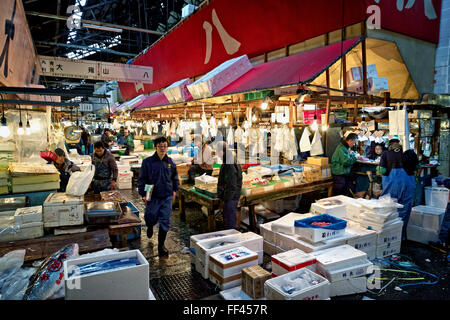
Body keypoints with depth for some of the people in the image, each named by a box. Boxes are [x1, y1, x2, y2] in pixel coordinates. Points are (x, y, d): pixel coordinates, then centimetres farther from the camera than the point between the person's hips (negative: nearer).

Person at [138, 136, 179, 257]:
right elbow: (142, 179, -2)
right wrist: (143, 194, -7)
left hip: (167, 197, 2)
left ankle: (161, 246, 16)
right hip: (152, 197, -2)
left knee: (165, 222, 1)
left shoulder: (170, 162, 4)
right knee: (151, 218, 8)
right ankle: (150, 227, 47)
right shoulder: (148, 162, -5)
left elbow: (175, 178, 19)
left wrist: (174, 190, 18)